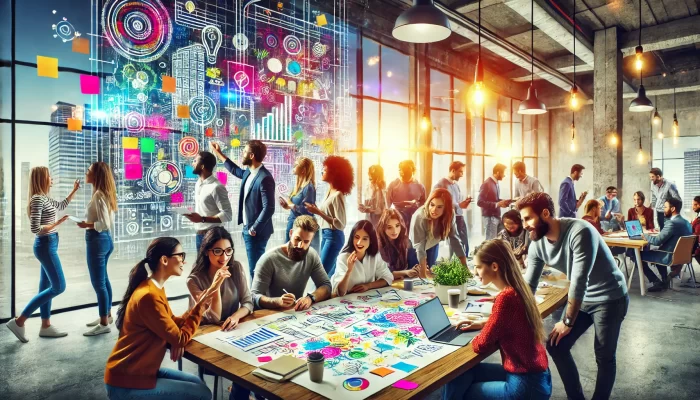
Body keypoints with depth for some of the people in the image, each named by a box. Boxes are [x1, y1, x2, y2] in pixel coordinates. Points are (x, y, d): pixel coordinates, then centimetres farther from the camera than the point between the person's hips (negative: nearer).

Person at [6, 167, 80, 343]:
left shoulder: (44, 199, 9)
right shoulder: (38, 199, -18)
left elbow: (61, 206, 30)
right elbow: (35, 228, -23)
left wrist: (74, 190, 31)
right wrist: (56, 224, -15)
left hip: (48, 245, 9)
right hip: (45, 246, -9)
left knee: (46, 286, 12)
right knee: (58, 287, -6)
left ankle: (46, 325, 20)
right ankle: (19, 321, 0)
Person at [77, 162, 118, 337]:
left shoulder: (98, 195, -17)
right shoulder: (105, 193, 11)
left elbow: (105, 224, -22)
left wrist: (86, 225, -10)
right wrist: (89, 223, 12)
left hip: (97, 240, -10)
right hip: (105, 239, 10)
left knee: (98, 282, -2)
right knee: (103, 280, 19)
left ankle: (104, 324, 7)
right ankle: (107, 315, 31)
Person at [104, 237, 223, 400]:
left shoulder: (155, 288, 5)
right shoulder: (149, 296, -26)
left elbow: (173, 323, 7)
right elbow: (180, 339, -21)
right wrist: (200, 306, -15)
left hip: (139, 370, 9)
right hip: (127, 384, -9)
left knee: (197, 383, 14)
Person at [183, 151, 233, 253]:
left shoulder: (216, 187, -19)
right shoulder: (198, 184, 9)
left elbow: (227, 215, -21)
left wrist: (202, 219, -25)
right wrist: (193, 215, 3)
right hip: (199, 234, 9)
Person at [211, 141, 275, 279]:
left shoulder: (264, 178, -22)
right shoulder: (248, 173, 8)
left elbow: (269, 208, -25)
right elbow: (235, 170, 32)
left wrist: (254, 229, -18)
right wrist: (218, 153, 33)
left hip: (256, 232, -9)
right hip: (248, 228, 9)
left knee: (255, 269, -4)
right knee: (255, 266, 17)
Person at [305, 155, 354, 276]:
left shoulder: (338, 195, -18)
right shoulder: (329, 191, 7)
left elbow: (340, 224, -21)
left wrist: (318, 212, -23)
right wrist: (316, 209, 1)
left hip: (334, 237, -9)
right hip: (326, 235, 9)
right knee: (329, 272, 14)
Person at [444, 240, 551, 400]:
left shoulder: (506, 296, -25)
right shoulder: (517, 289, 1)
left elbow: (481, 345, -17)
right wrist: (483, 324, 12)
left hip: (527, 385, -8)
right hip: (534, 375, 8)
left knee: (457, 382, 4)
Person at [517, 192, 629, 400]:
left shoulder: (580, 232, -30)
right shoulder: (536, 244, -10)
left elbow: (579, 281, -28)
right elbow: (528, 284, -4)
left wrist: (568, 322, -20)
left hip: (610, 298, -6)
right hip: (582, 299, 6)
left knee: (604, 357, 0)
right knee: (556, 346, 2)